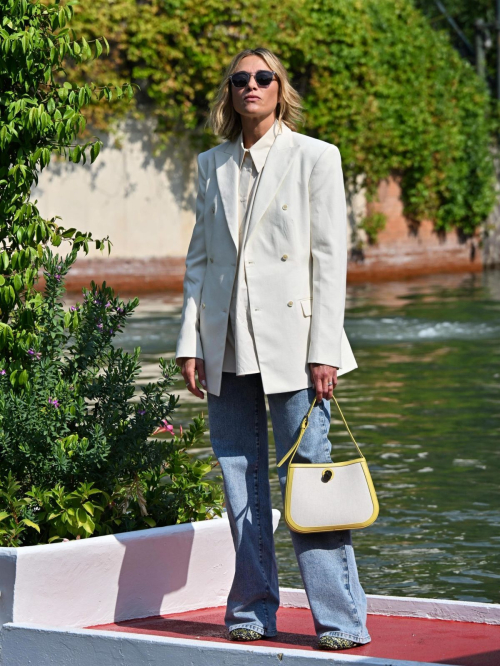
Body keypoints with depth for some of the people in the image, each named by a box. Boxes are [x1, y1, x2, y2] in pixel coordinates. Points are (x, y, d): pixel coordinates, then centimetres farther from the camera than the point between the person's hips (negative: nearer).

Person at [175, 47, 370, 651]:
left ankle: (341, 619, -3)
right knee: (240, 481, 6)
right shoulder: (212, 165, 13)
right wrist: (190, 342, 5)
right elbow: (199, 258, 14)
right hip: (227, 347, 4)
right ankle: (253, 612, 15)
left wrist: (323, 351, -10)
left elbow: (330, 258, -3)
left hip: (290, 339, -4)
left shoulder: (315, 158, 1)